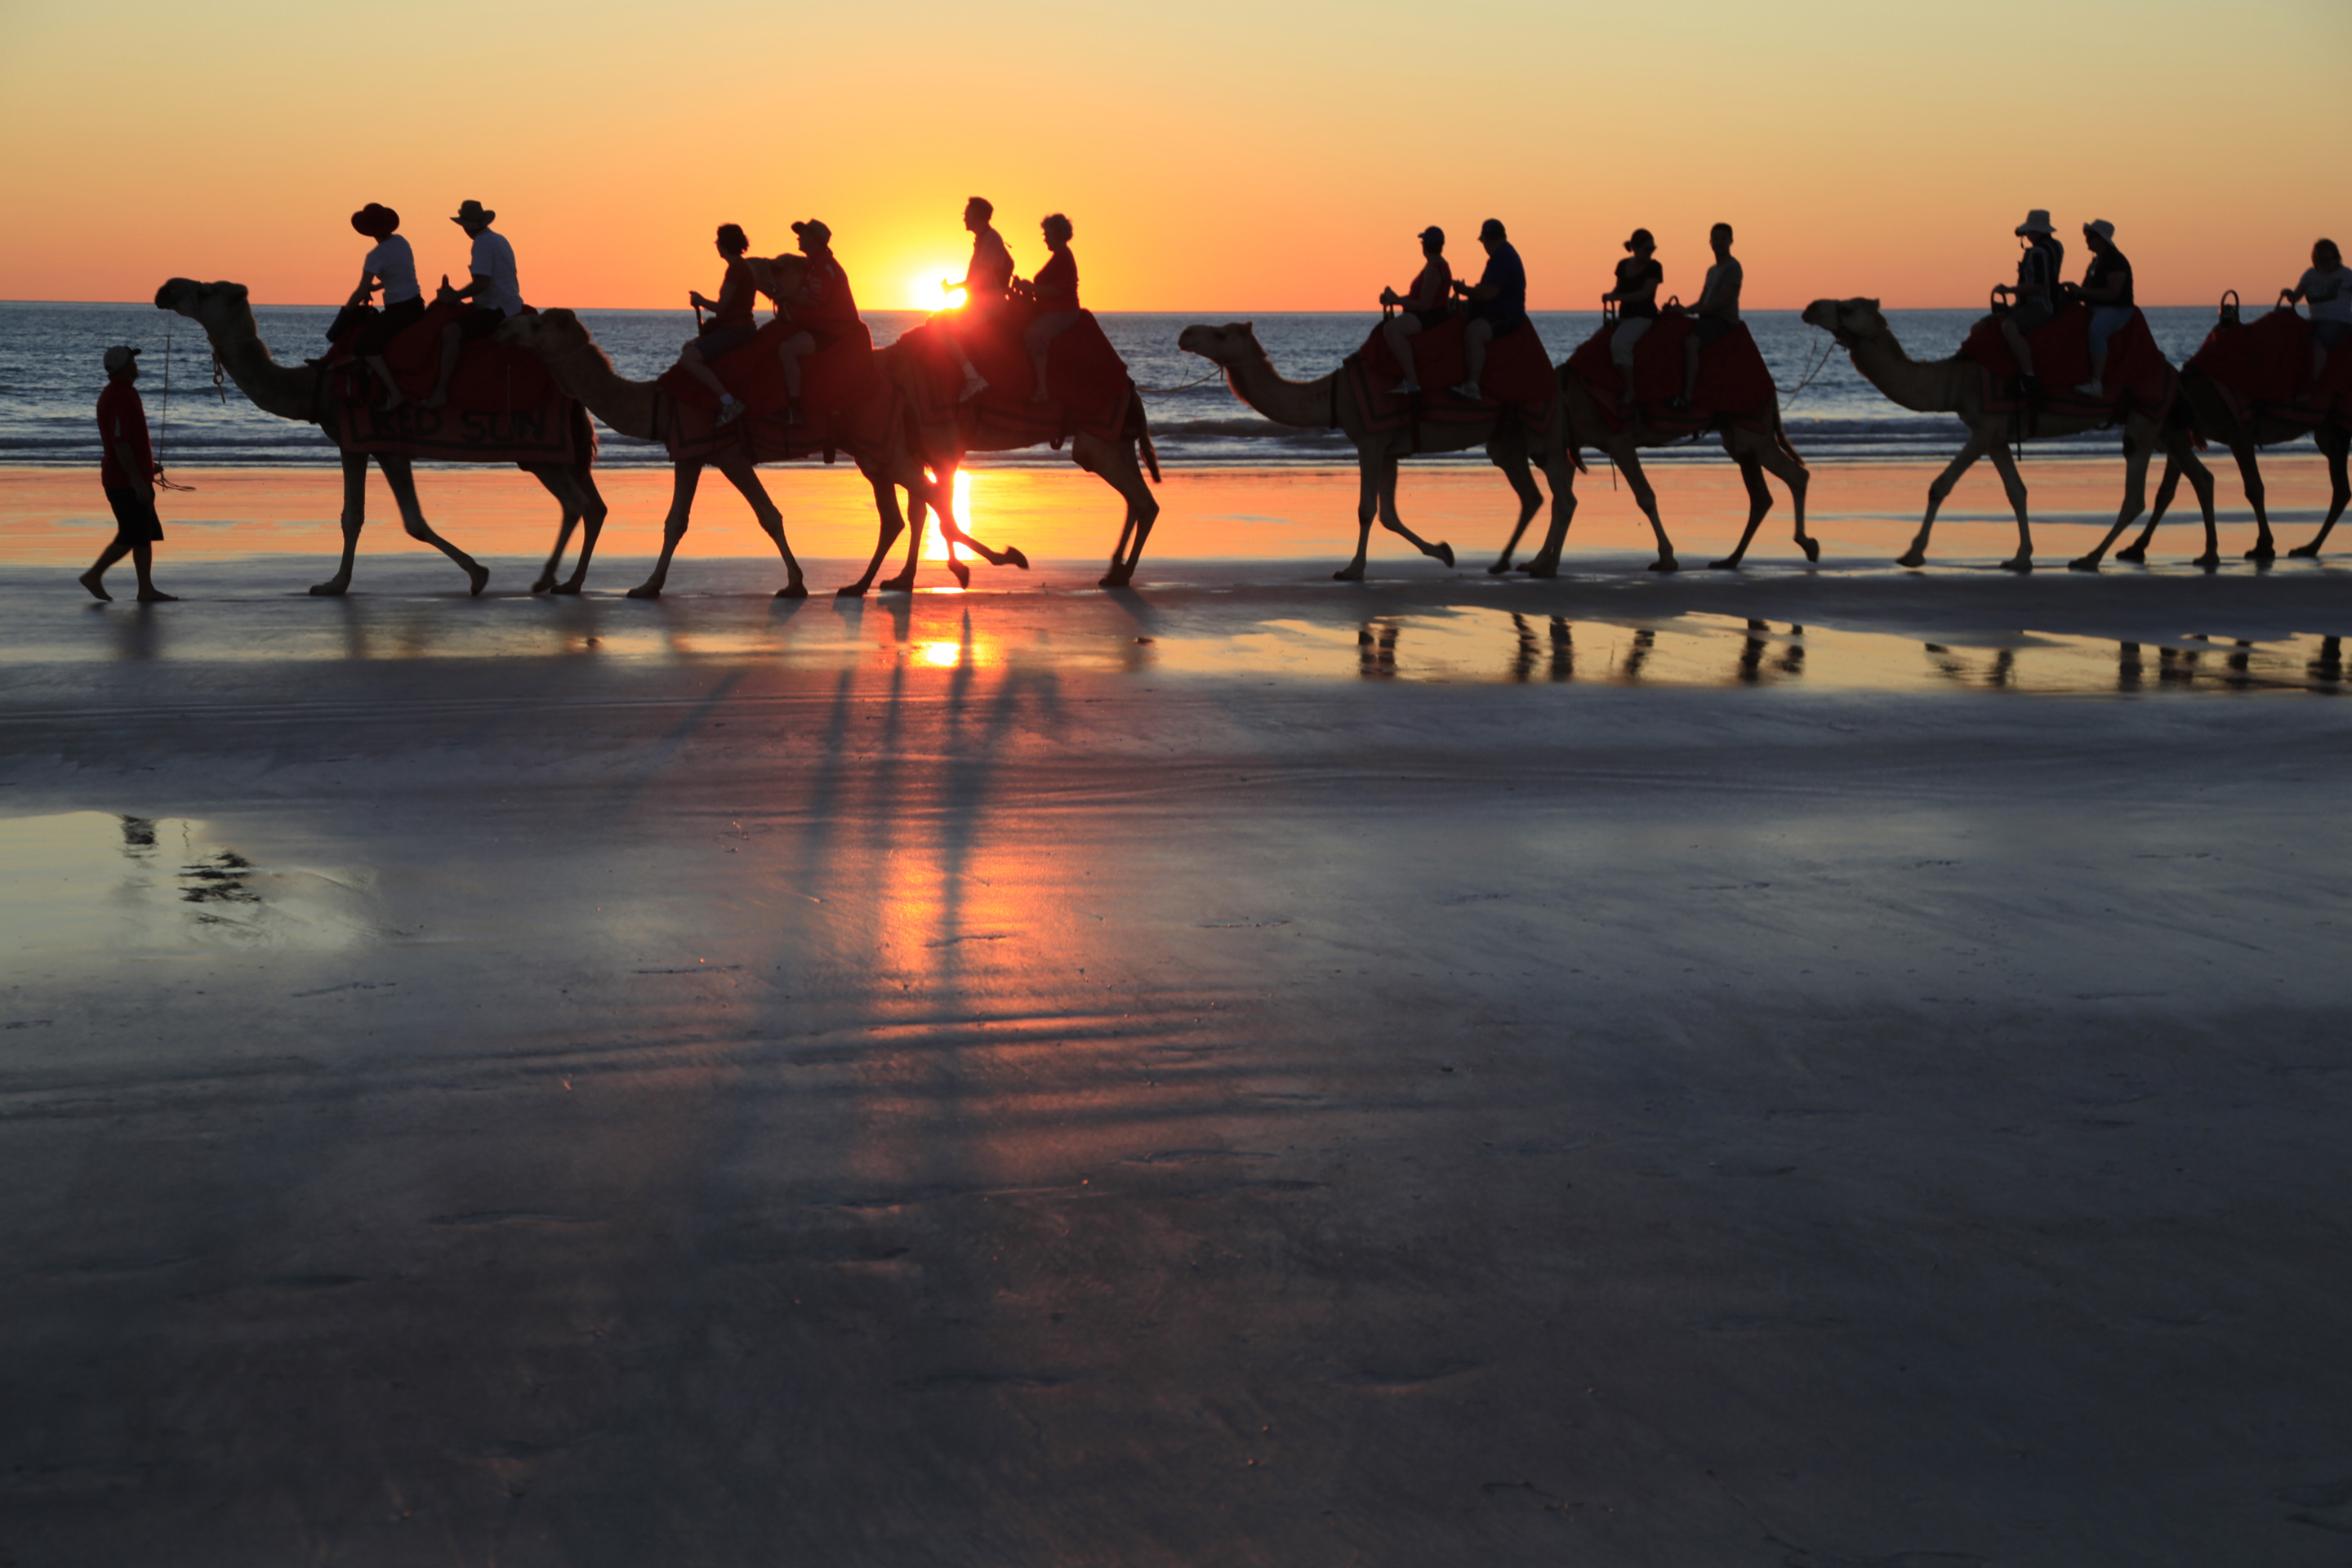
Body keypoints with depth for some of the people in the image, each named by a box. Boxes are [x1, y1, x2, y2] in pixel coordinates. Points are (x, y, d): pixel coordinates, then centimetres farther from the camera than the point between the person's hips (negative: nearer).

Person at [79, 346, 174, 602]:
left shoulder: (119, 393, 15)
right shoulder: (120, 398, -18)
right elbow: (120, 443, -23)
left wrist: (147, 467, 23)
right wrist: (137, 480, -24)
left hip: (131, 478, 10)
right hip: (126, 482, -10)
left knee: (146, 535, 8)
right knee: (131, 537, -6)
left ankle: (146, 589, 7)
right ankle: (94, 575, 2)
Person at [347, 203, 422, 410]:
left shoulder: (376, 256, -17)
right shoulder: (401, 241, 7)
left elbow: (361, 292, -15)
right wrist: (375, 287, 14)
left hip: (399, 311, -9)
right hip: (416, 305, 9)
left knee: (365, 344, -9)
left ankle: (394, 393, -17)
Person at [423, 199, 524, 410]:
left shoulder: (483, 243, -14)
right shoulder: (500, 239, 17)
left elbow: (482, 283, -24)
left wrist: (454, 295, -13)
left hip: (496, 311, -11)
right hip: (511, 309, 11)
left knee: (450, 331, -24)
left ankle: (441, 390, -30)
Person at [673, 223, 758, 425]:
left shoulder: (736, 268, -16)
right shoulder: (746, 266, 15)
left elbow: (721, 306, -17)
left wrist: (700, 300, 2)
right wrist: (703, 302, 22)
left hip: (734, 330, -11)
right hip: (740, 327, 11)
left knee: (687, 359, -20)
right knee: (689, 347, 23)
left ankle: (729, 402, -26)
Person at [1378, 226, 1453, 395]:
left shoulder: (1434, 269, -17)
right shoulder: (1436, 265, 17)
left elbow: (1424, 305, -22)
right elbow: (1419, 298, 19)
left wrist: (1397, 300, -13)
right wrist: (1394, 298, 9)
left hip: (1432, 317, -12)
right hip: (1426, 317, 12)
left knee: (1391, 329, -33)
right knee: (1385, 326, 23)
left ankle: (1412, 382, -40)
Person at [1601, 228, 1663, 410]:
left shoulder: (1653, 267, -8)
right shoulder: (1623, 265, 10)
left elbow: (1646, 293, -18)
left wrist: (1617, 297, -20)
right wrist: (1611, 295, -1)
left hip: (1643, 316, -8)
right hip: (1624, 316, 8)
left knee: (1619, 343, -31)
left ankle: (1629, 391, -29)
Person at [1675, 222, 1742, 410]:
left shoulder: (1733, 267, -6)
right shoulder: (1712, 270, 23)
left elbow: (1722, 300, -16)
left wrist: (1688, 310, -18)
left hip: (1724, 320, -10)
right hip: (1707, 318, 10)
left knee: (1690, 342, -34)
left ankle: (1687, 397, -41)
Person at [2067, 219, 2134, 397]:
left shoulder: (2115, 261, -13)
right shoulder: (2096, 261, 18)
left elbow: (2112, 293, -22)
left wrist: (2082, 291, -19)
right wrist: (2075, 293, 1)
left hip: (2117, 310, -11)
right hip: (2095, 309, 11)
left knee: (2096, 330, -38)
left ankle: (2097, 383, -44)